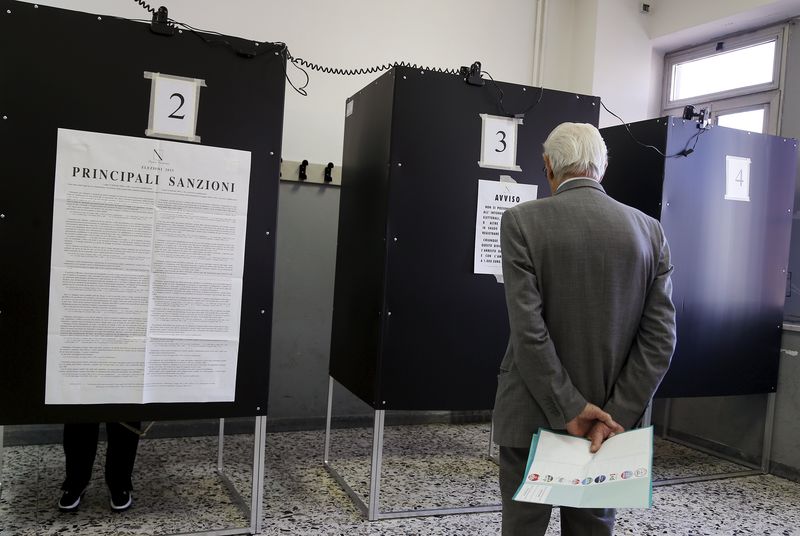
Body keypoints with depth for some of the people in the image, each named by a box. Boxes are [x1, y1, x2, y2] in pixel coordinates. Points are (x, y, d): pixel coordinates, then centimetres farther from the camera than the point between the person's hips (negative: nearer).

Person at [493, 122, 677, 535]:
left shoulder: (522, 221, -11)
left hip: (534, 415, -3)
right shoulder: (649, 230, 0)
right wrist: (615, 417, -7)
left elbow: (528, 330, -18)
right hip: (611, 417, 4)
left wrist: (570, 411, -12)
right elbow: (660, 339, -5)